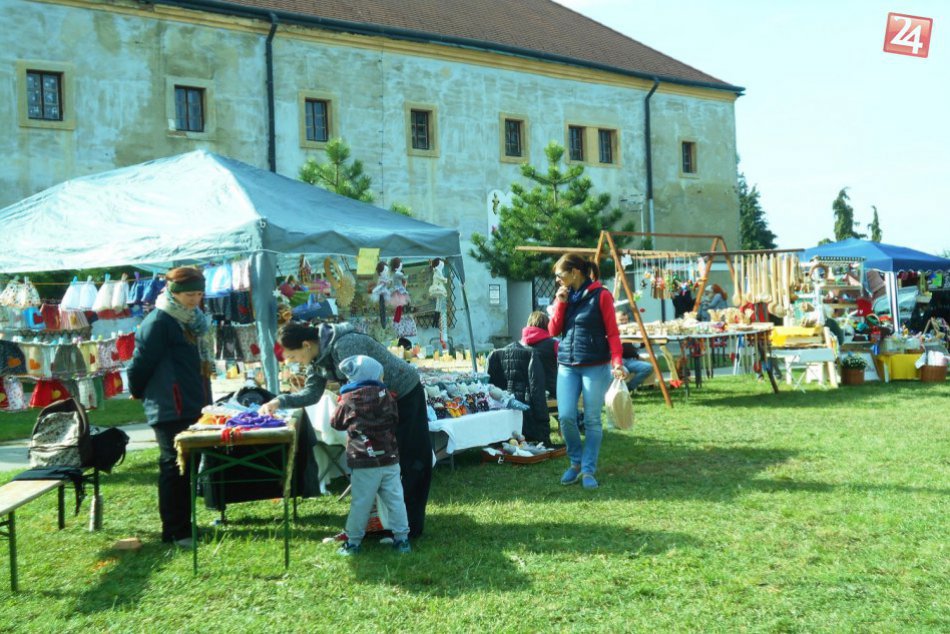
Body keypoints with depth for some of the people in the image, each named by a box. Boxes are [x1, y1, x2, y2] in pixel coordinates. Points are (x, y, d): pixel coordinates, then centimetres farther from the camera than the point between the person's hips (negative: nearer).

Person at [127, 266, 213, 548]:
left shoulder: (195, 321, 14)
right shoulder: (158, 322, -14)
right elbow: (140, 364, -14)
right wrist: (141, 394, 1)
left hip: (194, 408, 8)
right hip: (171, 411, -8)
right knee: (175, 469, -2)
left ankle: (184, 524, 24)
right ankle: (175, 532, 6)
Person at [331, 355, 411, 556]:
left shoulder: (348, 401, -4)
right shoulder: (385, 395, 1)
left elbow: (336, 423, 10)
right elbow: (395, 418, 14)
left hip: (364, 464, -2)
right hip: (389, 459, 2)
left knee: (360, 503, 4)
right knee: (395, 500, 8)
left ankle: (353, 542, 10)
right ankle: (401, 538, 12)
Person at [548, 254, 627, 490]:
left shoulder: (600, 295, -3)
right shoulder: (564, 296, 13)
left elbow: (612, 332, -5)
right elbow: (553, 331, 9)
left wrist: (617, 361, -16)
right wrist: (560, 303, -1)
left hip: (596, 366, -4)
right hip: (567, 367, 4)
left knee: (592, 421, 0)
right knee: (566, 417, -5)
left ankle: (588, 470, 10)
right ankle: (576, 463, 16)